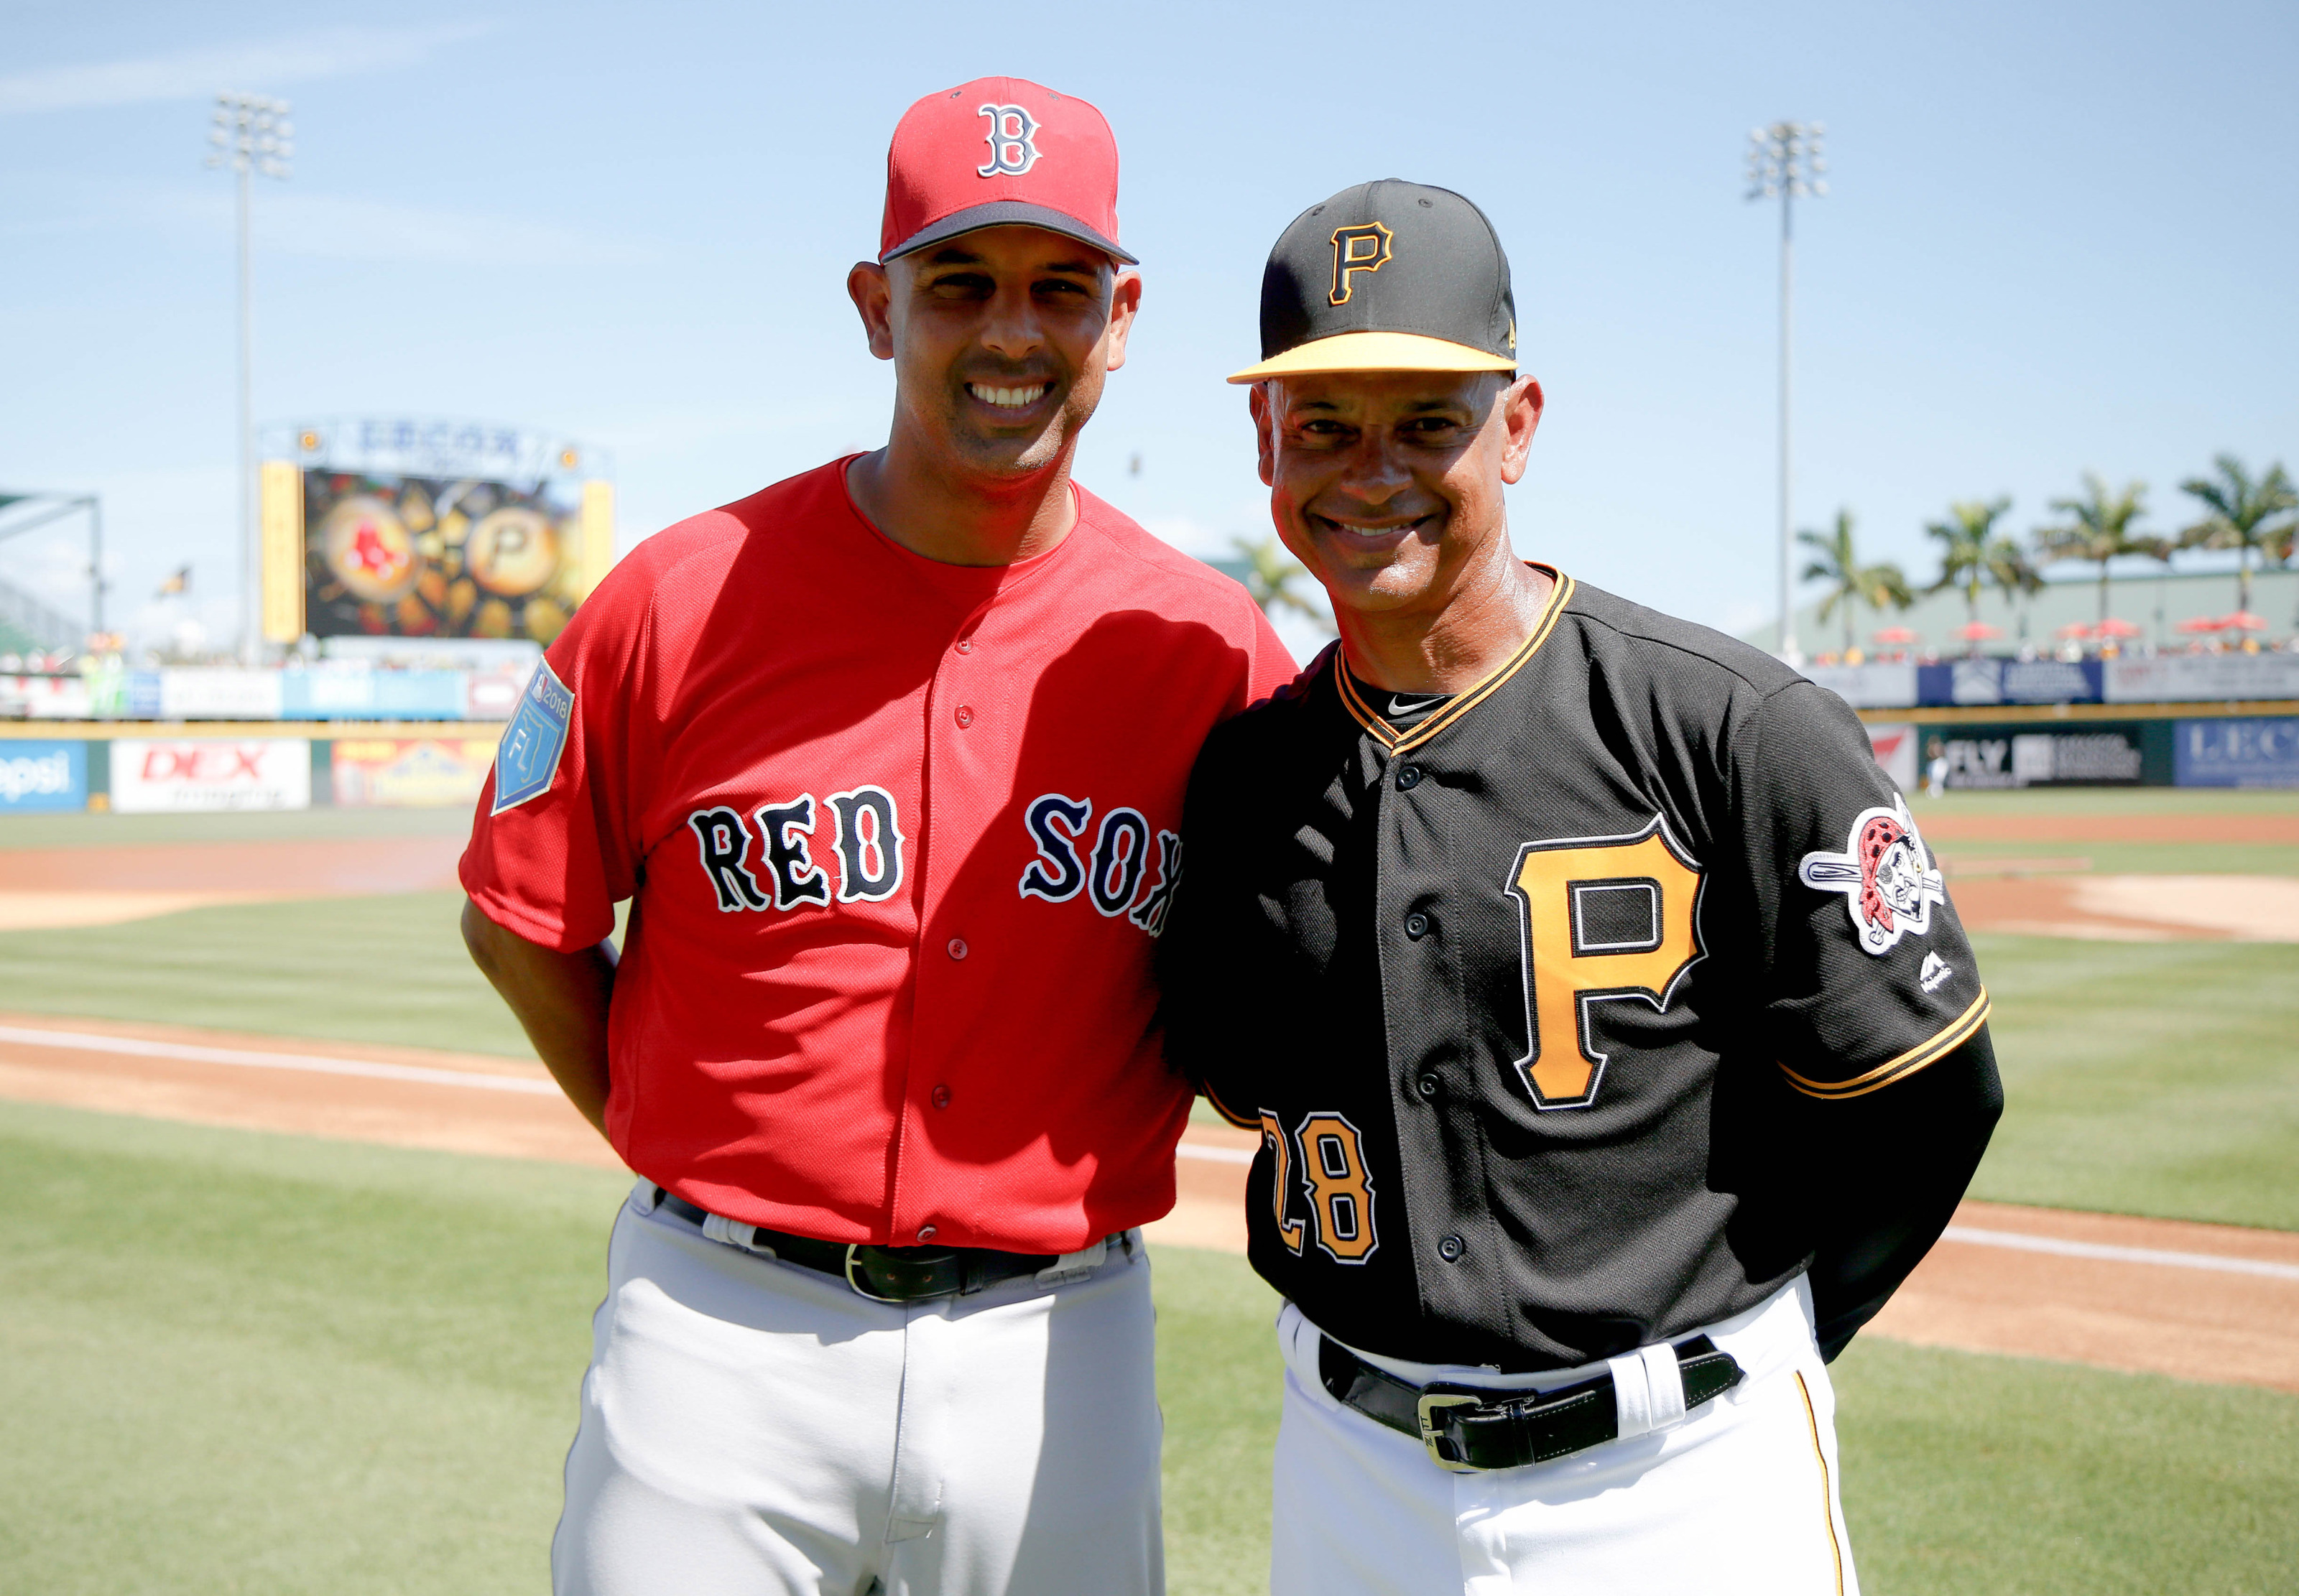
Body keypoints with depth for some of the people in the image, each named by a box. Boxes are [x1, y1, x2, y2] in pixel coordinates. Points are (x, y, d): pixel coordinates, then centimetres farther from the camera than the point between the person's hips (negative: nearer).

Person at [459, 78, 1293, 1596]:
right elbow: (521, 927, 4)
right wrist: (695, 1165, 3)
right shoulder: (683, 599, -6)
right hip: (719, 1338, -1)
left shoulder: (1209, 645, -3)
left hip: (1060, 1349, 1)